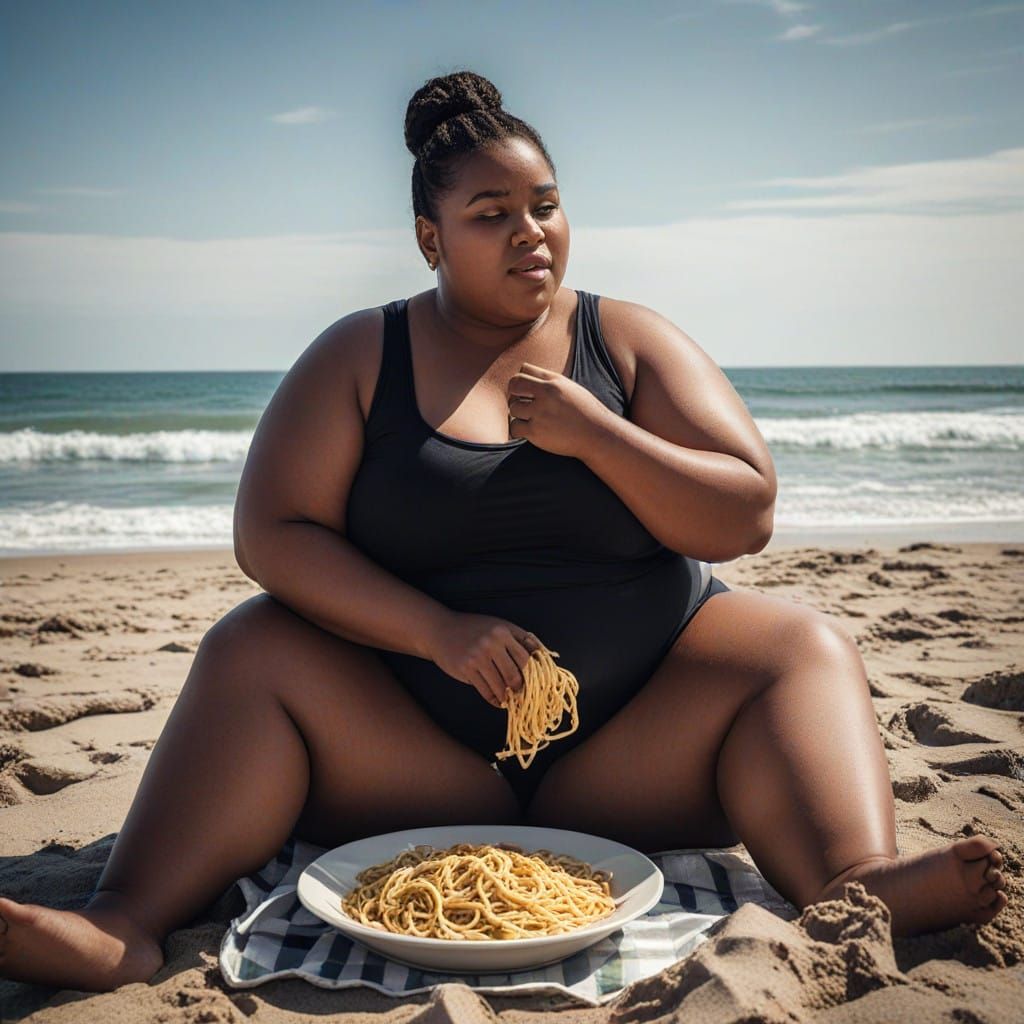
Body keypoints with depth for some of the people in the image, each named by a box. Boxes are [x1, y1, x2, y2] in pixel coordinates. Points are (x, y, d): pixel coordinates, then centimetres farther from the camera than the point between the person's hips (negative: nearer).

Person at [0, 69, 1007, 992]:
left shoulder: (632, 341, 4)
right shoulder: (360, 355, 2)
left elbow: (746, 516, -3)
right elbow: (271, 534, -8)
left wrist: (591, 433, -17)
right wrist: (439, 630, -20)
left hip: (629, 748, 1)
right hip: (407, 752, 0)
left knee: (805, 644, -19)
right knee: (252, 647, -21)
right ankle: (127, 925, -32)